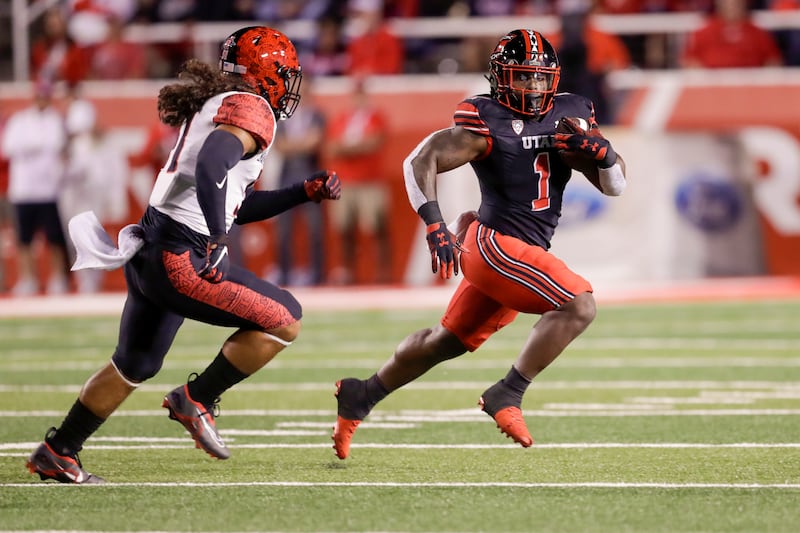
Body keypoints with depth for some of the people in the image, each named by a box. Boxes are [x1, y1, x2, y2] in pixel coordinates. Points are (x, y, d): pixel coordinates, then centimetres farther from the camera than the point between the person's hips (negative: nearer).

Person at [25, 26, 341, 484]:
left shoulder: (216, 106, 21)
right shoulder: (250, 110, -9)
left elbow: (237, 205, 27)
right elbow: (211, 166, -30)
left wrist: (306, 193, 24)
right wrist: (215, 243, -30)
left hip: (150, 252, 10)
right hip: (183, 260, -10)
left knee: (135, 365, 24)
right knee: (285, 320, -4)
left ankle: (57, 453, 31)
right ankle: (197, 399, 4)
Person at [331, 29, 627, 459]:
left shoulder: (571, 114, 6)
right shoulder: (487, 122, -14)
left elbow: (615, 185, 8)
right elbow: (420, 162, -18)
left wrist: (599, 149, -13)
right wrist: (434, 225, -30)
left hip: (520, 253, 8)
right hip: (495, 243, -8)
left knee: (449, 341, 18)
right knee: (578, 305, -22)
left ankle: (361, 395, 32)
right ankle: (507, 395, -18)